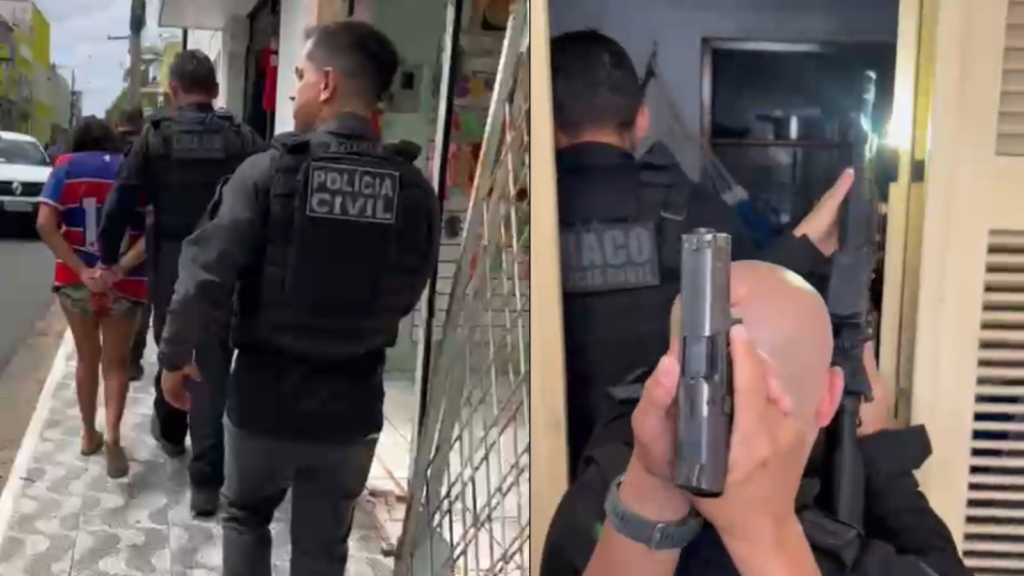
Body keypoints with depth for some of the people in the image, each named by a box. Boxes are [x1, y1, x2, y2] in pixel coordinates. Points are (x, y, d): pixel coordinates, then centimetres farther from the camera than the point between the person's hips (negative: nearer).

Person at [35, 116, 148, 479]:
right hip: (124, 283, -1)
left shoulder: (66, 167, 2)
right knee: (116, 362, 13)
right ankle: (112, 434, -6)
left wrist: (81, 270, -14)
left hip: (75, 281, 1)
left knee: (87, 357, 21)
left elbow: (45, 225, -10)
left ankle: (89, 435, 30)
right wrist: (122, 267, -15)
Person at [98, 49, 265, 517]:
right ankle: (205, 482, -1)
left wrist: (108, 257, 4)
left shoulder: (156, 135, -4)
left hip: (170, 265, 1)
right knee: (212, 365, 2)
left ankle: (170, 432, 47)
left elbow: (121, 203, -6)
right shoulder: (243, 139, -4)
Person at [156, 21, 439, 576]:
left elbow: (204, 278, -16)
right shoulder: (415, 191, -9)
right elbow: (405, 299, 2)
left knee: (245, 518, 26)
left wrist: (174, 356, 1)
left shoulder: (267, 172, -16)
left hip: (264, 399, -1)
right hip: (351, 407, 2)